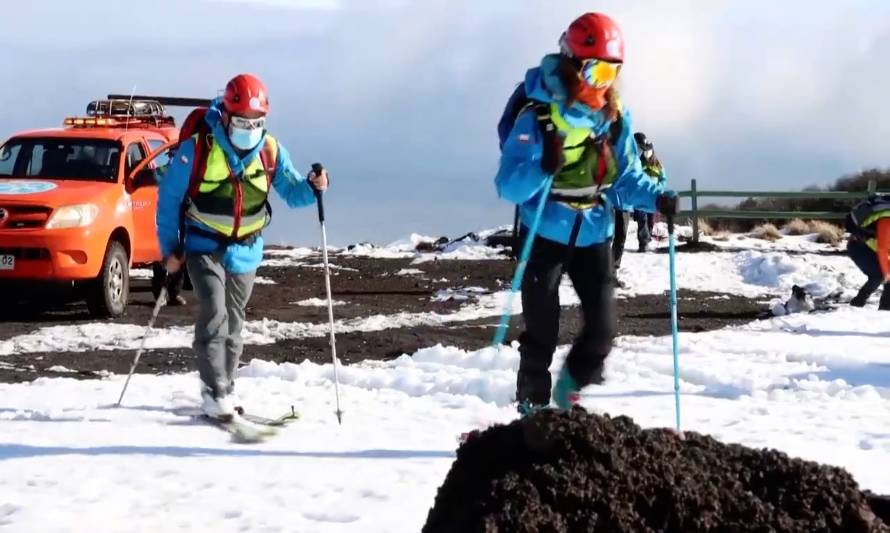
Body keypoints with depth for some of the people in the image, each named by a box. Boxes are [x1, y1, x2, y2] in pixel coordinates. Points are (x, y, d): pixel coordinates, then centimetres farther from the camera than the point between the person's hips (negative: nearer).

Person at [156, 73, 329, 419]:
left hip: (246, 251, 4)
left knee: (234, 322, 13)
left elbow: (291, 192, -3)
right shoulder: (197, 148, -16)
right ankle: (215, 394, -15)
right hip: (205, 246, -4)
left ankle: (225, 389, 26)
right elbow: (169, 197, -8)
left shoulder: (270, 151, -5)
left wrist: (311, 187, -26)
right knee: (214, 316, -18)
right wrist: (170, 247, -7)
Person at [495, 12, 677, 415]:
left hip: (593, 235, 4)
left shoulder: (616, 116, -3)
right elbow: (507, 186, -23)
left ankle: (570, 389, 30)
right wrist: (542, 169, -42)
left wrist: (657, 198, -16)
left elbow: (625, 176, 3)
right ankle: (532, 408, 22)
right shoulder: (538, 115, -19)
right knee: (541, 333, 3)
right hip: (544, 236, -4)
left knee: (602, 330, 2)